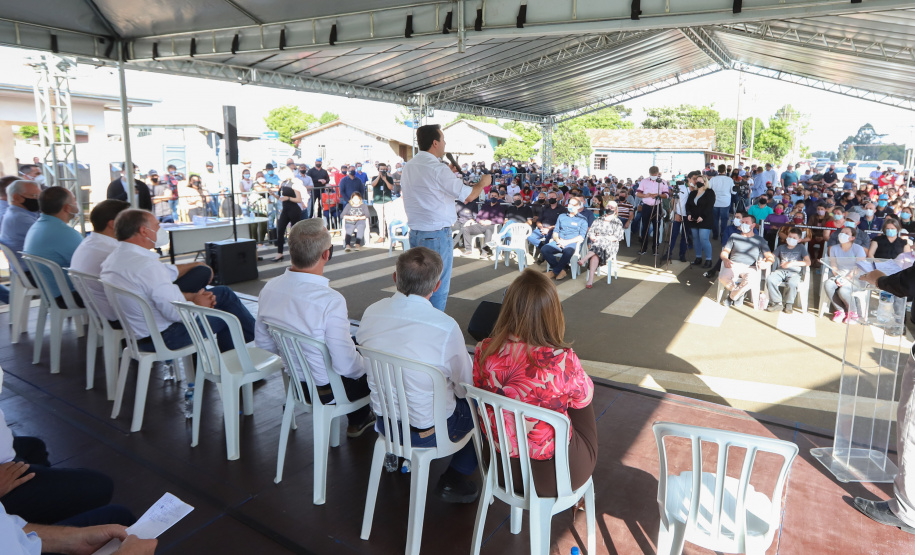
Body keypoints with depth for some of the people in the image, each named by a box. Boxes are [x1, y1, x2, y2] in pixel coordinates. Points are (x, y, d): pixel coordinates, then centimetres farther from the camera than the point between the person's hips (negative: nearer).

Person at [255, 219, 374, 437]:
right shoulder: (330, 301, -33)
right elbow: (346, 364, -28)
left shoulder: (269, 289, -11)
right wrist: (363, 365, -6)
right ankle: (359, 420, 39)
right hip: (326, 390, -7)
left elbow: (263, 344, 3)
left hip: (294, 381, 7)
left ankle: (358, 420, 45)